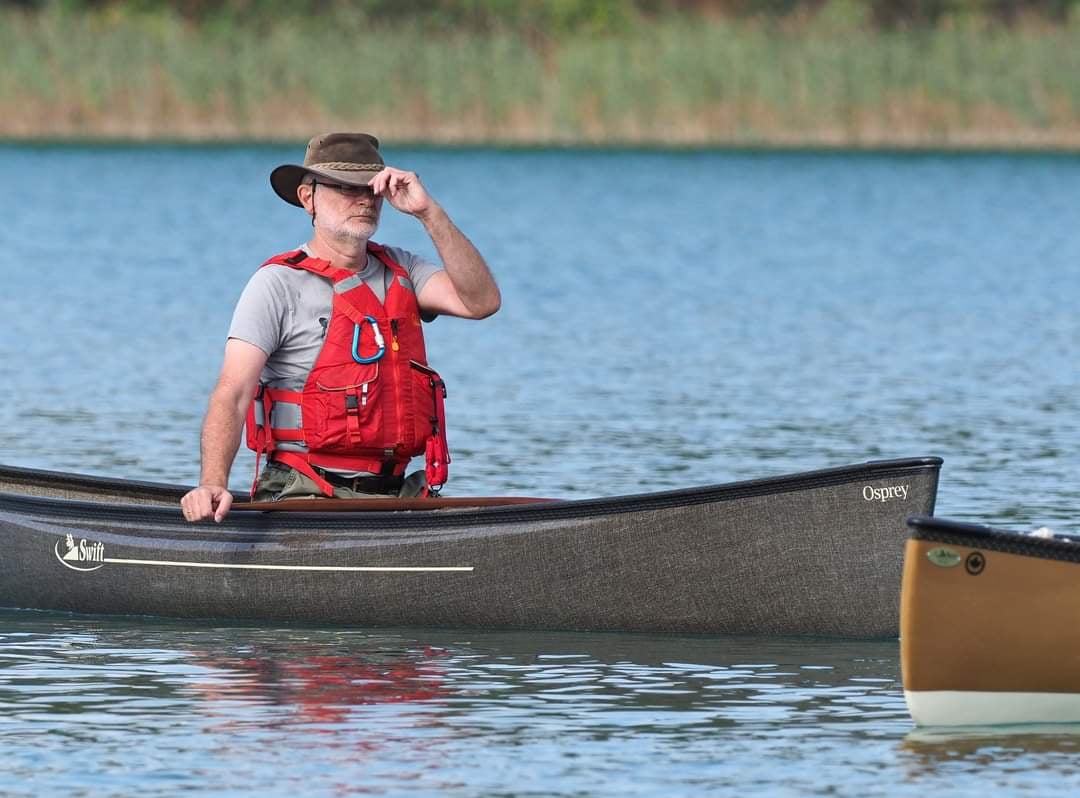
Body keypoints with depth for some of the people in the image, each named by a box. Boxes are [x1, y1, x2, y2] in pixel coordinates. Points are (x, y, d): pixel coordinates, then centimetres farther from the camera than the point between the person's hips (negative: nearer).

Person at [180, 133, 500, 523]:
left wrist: (428, 212, -7)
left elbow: (481, 301, -2)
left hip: (392, 492, 6)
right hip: (305, 495, -6)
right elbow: (232, 394, -13)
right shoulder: (279, 283, -3)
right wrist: (213, 485, -29)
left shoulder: (399, 270, 15)